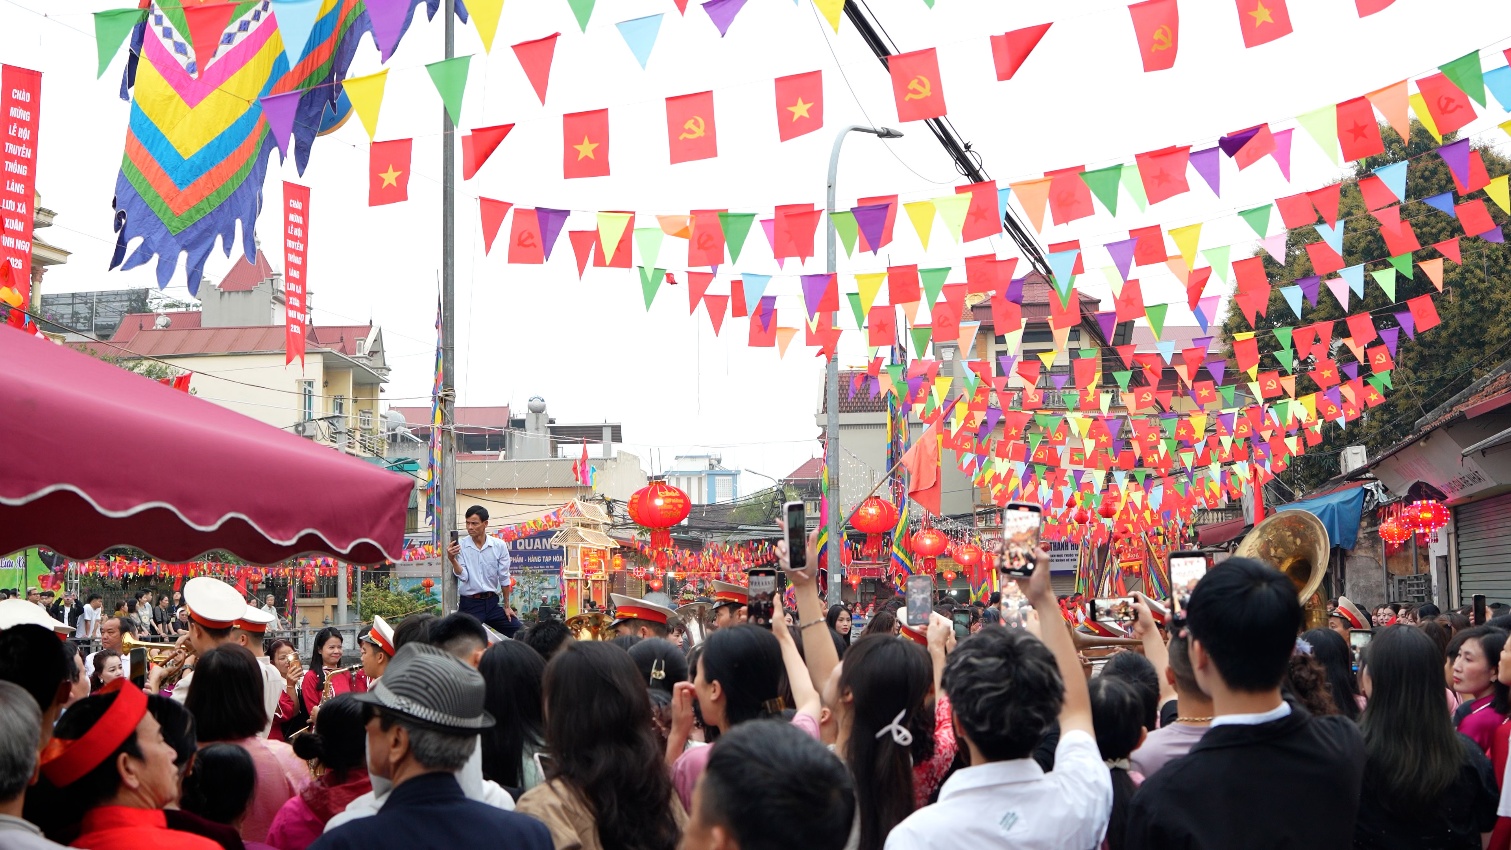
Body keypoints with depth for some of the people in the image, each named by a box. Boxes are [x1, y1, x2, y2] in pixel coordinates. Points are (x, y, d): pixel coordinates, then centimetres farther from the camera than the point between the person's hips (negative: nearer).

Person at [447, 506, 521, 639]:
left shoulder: (499, 545, -3)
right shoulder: (460, 546, -7)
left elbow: (504, 577, 4)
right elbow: (463, 577, -13)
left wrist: (506, 606, 9)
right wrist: (452, 559, -29)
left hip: (492, 602, 3)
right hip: (469, 604, -2)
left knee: (518, 632, 0)